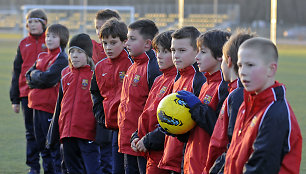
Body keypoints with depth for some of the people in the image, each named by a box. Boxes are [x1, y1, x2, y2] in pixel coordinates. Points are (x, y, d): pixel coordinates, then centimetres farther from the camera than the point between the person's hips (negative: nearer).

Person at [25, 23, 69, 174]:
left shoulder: (62, 59, -9)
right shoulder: (42, 57, 17)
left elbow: (48, 78, -19)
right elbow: (28, 75, 11)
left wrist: (34, 75, -3)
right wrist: (40, 77, -7)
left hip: (50, 106, -8)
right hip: (37, 105, 8)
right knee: (41, 143, 14)